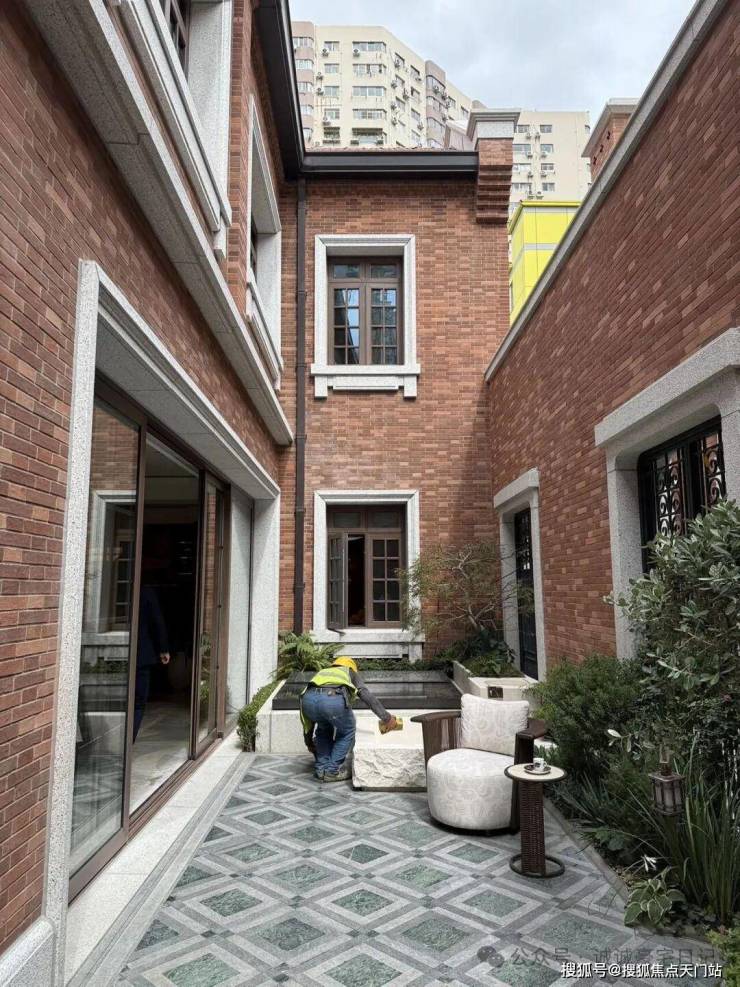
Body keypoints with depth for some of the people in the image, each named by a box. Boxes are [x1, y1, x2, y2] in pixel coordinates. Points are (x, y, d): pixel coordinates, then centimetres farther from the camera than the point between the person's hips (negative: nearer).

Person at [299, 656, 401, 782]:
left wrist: (309, 742, 52)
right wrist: (386, 717, 28)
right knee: (347, 732, 25)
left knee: (323, 730, 34)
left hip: (309, 698, 4)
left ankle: (321, 769, 30)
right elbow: (368, 696, 23)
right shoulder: (350, 673, 38)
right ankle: (332, 771, 22)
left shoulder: (321, 673, 44)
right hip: (334, 699, -4)